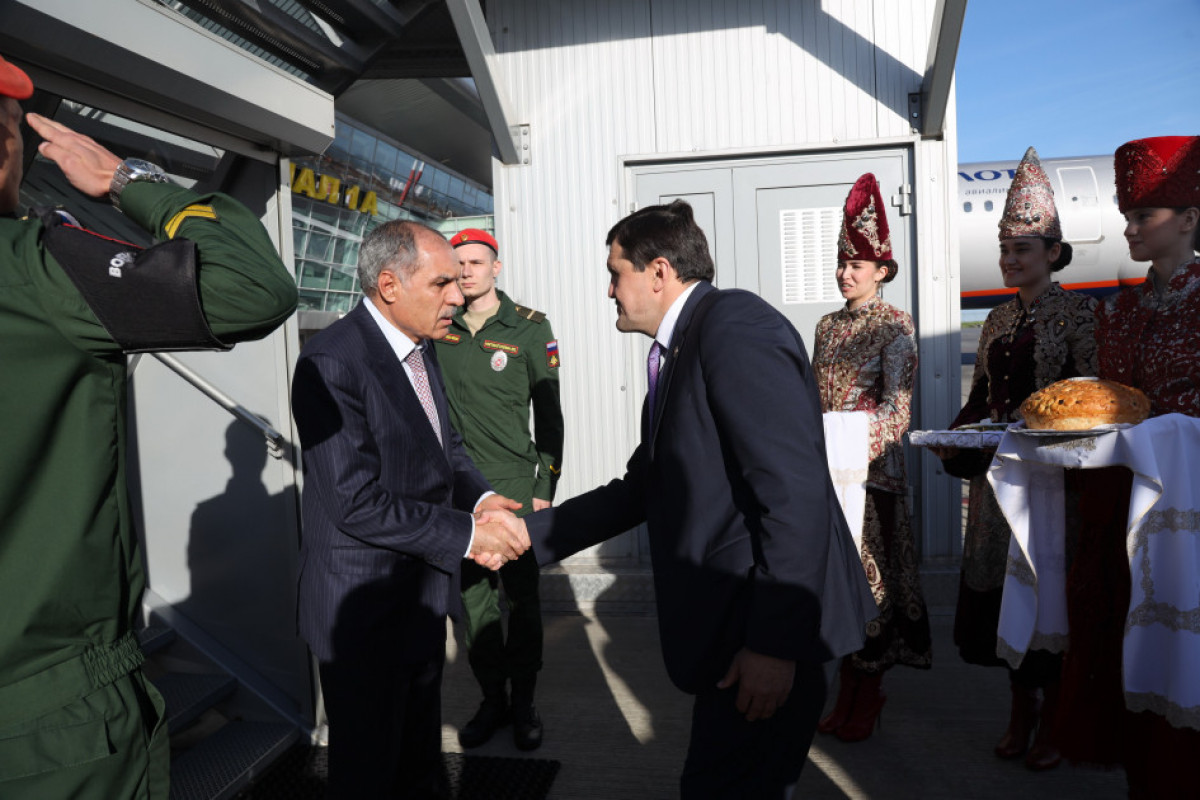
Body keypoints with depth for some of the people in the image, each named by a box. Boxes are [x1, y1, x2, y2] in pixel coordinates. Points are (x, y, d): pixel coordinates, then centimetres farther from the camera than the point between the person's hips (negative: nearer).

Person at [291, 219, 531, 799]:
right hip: (364, 614, -8)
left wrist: (480, 499, -9)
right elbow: (357, 504, -27)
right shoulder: (331, 364, -24)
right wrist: (468, 534, -21)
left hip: (422, 598, 8)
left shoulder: (420, 347, 3)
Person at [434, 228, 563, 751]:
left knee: (521, 598, 5)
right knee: (472, 597, 9)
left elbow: (549, 414, -1)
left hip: (512, 484, -3)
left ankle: (524, 702, 23)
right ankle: (492, 699, 26)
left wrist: (545, 488, -4)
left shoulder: (530, 328, -2)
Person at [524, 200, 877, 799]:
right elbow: (641, 489, 18)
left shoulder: (735, 324, -15)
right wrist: (530, 532, 14)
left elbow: (794, 491, -23)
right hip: (732, 625, 9)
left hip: (774, 627, -9)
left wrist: (775, 642, -23)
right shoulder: (677, 355, 16)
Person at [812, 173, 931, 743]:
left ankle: (868, 696, 16)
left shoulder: (896, 327, -4)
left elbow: (897, 404, -13)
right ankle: (846, 691, 23)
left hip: (873, 465, -5)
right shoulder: (827, 326, 12)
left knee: (870, 569, 2)